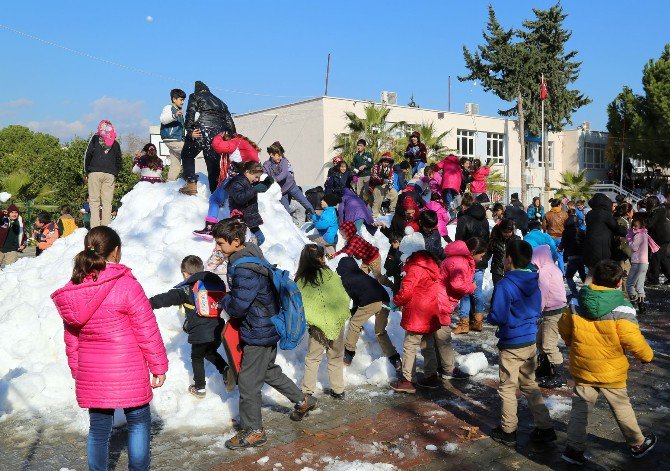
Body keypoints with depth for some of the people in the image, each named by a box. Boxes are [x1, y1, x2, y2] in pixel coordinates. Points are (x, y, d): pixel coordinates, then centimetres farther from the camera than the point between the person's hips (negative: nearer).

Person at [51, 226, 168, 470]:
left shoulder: (72, 290, 2)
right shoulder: (126, 285, -16)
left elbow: (71, 338, 11)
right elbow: (147, 329, -13)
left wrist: (76, 370, 21)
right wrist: (158, 365, -3)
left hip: (90, 375, 5)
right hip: (127, 372, -5)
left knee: (98, 428, 16)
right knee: (138, 422, 11)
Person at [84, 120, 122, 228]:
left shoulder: (95, 138, 7)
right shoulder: (115, 143, 15)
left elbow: (87, 155, 2)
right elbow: (120, 161, 15)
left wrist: (86, 172, 7)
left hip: (95, 172, -2)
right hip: (110, 175, 2)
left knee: (94, 201, -1)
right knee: (107, 202, 3)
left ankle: (95, 226, -7)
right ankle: (106, 226, -2)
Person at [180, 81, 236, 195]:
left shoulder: (195, 97, 16)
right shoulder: (220, 102, 29)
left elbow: (190, 113, -3)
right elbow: (229, 121, 19)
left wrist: (189, 130, -12)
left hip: (202, 130, -4)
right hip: (218, 133, 4)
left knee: (187, 155, 17)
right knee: (214, 164, 8)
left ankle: (191, 184, 2)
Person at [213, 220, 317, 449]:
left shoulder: (244, 270, -28)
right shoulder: (250, 256, 4)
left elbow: (238, 307, -24)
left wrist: (225, 301, -4)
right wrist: (231, 301, 4)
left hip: (258, 333, -10)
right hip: (268, 327, 10)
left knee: (248, 381, 3)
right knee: (269, 371, 26)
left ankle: (253, 431, 19)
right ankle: (303, 401, 40)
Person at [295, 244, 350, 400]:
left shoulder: (300, 280, -9)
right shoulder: (327, 274, -14)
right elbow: (343, 297, -5)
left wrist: (310, 320, 8)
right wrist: (342, 314, 11)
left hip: (317, 326, 1)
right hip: (336, 323, -1)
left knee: (312, 358, 17)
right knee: (336, 358, 15)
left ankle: (307, 391, 22)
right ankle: (338, 390, 23)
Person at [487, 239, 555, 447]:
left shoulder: (505, 285, -21)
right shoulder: (534, 282, 2)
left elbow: (497, 317, -23)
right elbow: (538, 311, 14)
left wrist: (489, 317, -2)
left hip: (511, 346, -7)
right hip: (531, 343, 7)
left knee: (508, 388, 8)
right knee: (530, 385, 20)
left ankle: (508, 431, 20)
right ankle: (545, 428, 23)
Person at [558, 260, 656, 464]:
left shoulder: (576, 306, -7)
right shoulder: (622, 311, -20)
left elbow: (564, 329, 5)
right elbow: (633, 340, -17)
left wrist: (571, 344, 25)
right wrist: (647, 355, 3)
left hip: (582, 369, 3)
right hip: (611, 372, -2)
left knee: (580, 409, 13)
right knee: (622, 408, 17)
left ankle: (574, 448, 14)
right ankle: (638, 444, 37)